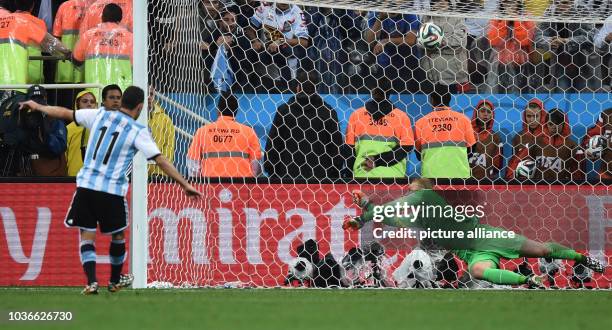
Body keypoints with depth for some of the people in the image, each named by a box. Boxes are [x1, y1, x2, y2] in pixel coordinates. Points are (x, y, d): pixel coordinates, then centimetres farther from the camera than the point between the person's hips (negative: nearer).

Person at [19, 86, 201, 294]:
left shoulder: (99, 115, 4)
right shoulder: (139, 132, -5)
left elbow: (65, 113, 13)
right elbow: (161, 161, -9)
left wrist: (38, 107, 30)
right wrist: (185, 185, -6)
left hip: (86, 185, 2)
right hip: (113, 191, -2)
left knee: (87, 235, 5)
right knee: (118, 235, 20)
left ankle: (91, 282, -11)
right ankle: (115, 281, 33)